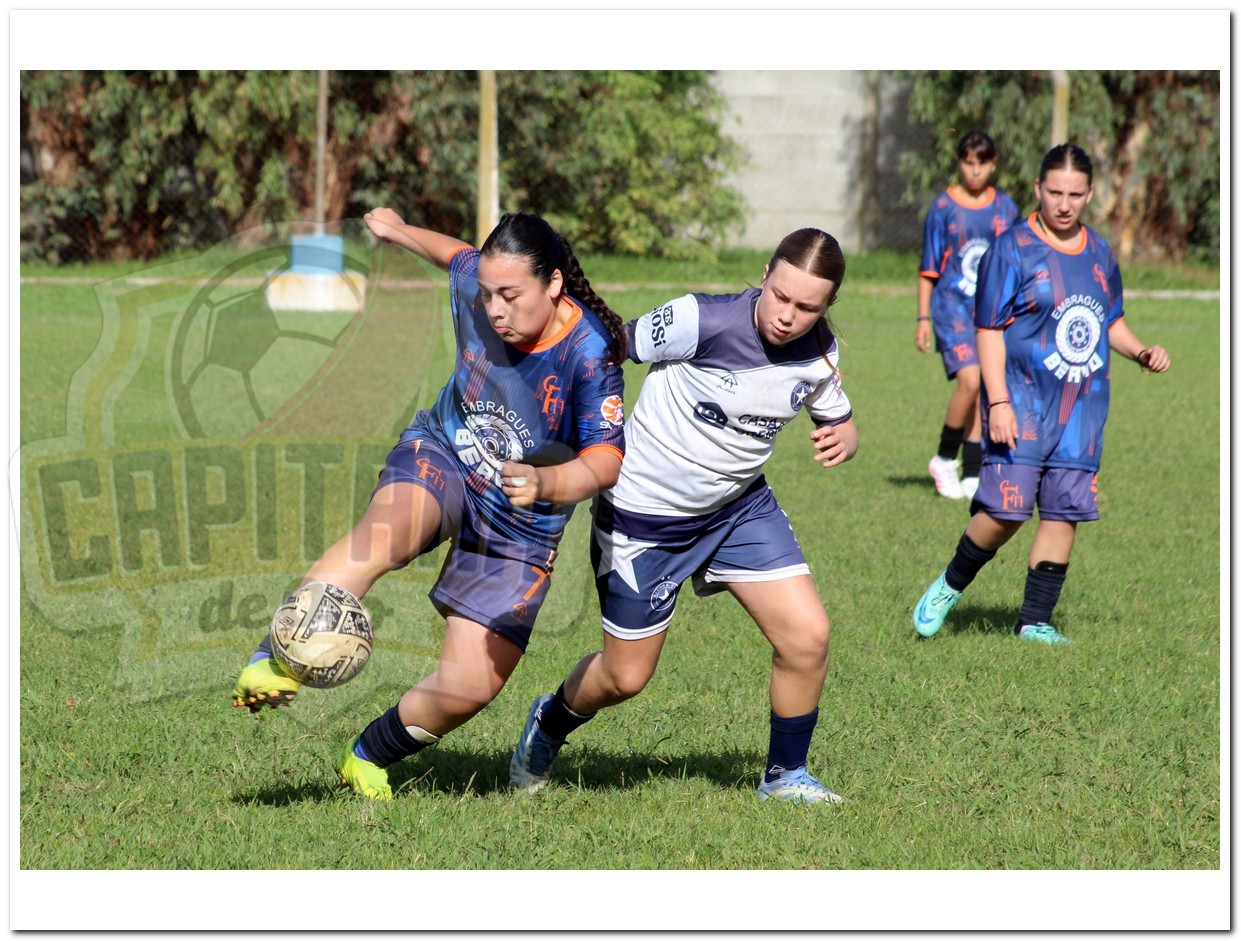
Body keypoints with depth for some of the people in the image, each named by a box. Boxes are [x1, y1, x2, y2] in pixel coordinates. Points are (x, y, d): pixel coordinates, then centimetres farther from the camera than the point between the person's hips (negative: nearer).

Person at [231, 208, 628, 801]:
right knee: (384, 533, -37)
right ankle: (273, 665, -48)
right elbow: (458, 256, 11)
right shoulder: (474, 287, -13)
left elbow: (605, 460, -29)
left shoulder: (590, 355, -25)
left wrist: (546, 484, -49)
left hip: (521, 529, -1)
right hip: (442, 459, 1)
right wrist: (400, 231, 30)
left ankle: (369, 757, 22)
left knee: (469, 689, -6)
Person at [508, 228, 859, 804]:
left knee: (807, 634, -10)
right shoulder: (702, 322, -29)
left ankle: (785, 775, 12)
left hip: (740, 504, 5)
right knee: (625, 677, 6)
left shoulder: (819, 352, -10)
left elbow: (838, 422, 7)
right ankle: (550, 723, 41)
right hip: (644, 516, -5)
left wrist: (841, 439, -17)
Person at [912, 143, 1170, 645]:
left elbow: (1110, 321, 25)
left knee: (1064, 513, 2)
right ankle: (950, 585, 12)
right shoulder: (1012, 249, -7)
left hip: (1081, 411, 5)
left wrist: (1140, 351, 4)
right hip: (1022, 408, -5)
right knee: (1005, 512, -12)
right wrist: (998, 402, -16)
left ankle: (1035, 621, 11)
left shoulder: (1099, 255, 12)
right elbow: (990, 330, -9)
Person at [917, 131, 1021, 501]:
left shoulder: (1005, 207, 6)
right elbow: (928, 267, 2)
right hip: (953, 307, -3)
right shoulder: (944, 207, -2)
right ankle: (945, 459, -1)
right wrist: (923, 318, -2)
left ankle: (972, 476, 10)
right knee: (969, 381, -19)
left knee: (983, 392, 2)